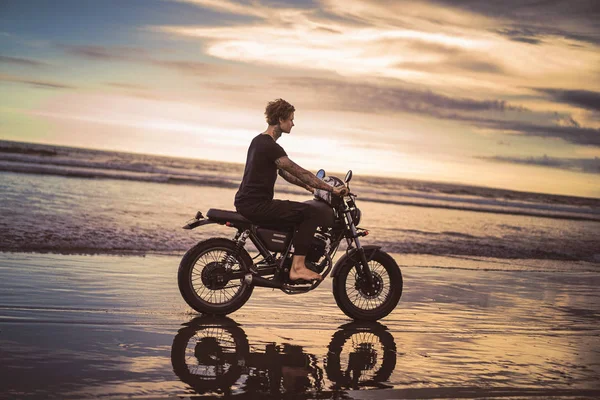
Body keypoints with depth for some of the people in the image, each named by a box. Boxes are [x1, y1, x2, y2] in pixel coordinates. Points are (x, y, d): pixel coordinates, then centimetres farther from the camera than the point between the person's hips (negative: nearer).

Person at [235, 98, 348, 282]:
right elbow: (300, 172, -19)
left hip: (247, 203, 11)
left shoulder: (258, 141, 16)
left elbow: (284, 172, 24)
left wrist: (308, 186, 22)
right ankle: (297, 267, -15)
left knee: (297, 213, 27)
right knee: (310, 213, -14)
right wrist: (331, 189, -15)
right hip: (256, 206, -11)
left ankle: (287, 262, 28)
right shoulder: (270, 147, -16)